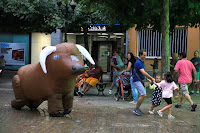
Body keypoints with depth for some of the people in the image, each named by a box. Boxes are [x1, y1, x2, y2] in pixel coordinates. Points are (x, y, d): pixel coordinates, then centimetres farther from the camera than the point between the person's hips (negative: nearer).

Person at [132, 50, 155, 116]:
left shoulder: (142, 62, 13)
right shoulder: (138, 63, -19)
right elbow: (144, 73, -25)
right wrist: (152, 78, -18)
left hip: (140, 81, 10)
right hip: (137, 81, -10)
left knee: (143, 95, 9)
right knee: (143, 95, -15)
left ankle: (137, 109, 16)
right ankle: (136, 109, -5)